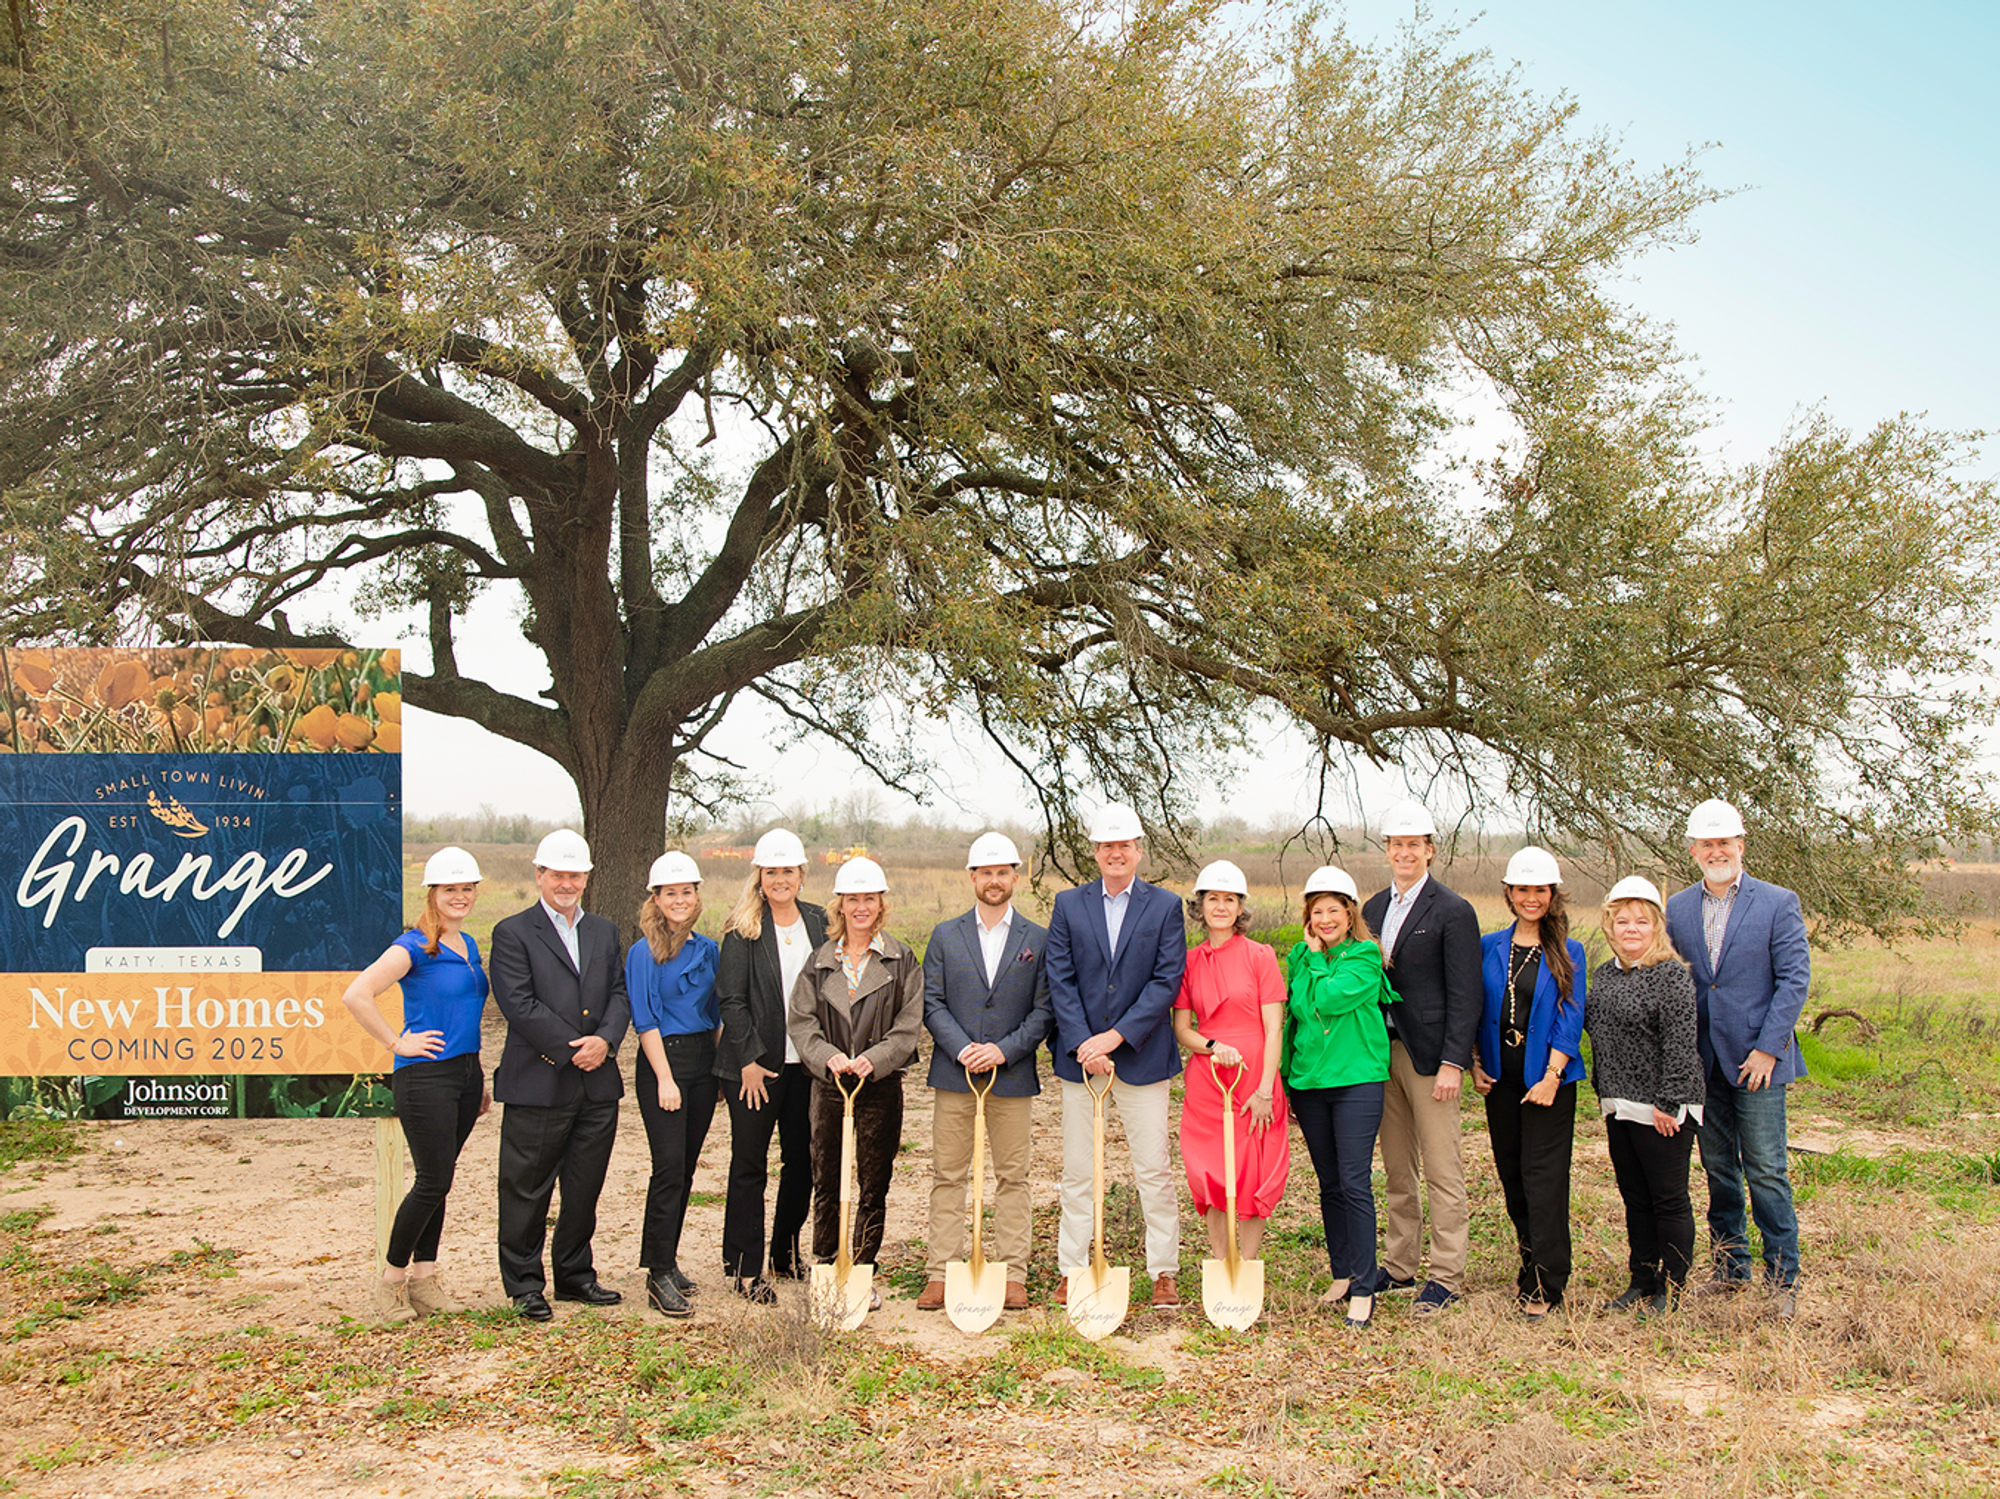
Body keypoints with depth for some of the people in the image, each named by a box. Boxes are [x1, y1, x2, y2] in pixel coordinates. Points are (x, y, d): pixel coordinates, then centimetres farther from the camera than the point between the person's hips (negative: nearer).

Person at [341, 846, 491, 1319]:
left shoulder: (469, 945, 14)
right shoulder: (415, 946, -11)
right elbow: (356, 996, -21)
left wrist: (480, 1079, 21)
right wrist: (398, 1043, -15)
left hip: (464, 1073, 7)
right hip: (425, 1076, -7)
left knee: (439, 1181, 11)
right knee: (433, 1182, -5)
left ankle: (423, 1280, 19)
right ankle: (391, 1277, 11)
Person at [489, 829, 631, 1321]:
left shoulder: (604, 932, 15)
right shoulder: (513, 933, -3)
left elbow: (619, 995, 10)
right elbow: (519, 1004, -11)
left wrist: (605, 1040, -10)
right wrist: (573, 1049, -14)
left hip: (598, 1083, 5)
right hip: (538, 1083, -5)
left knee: (585, 1187, 13)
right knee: (527, 1188, 2)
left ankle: (576, 1275, 26)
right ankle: (524, 1285, 14)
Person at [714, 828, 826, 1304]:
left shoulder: (818, 922, 8)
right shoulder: (743, 929, -5)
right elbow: (730, 999, -7)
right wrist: (750, 1058, -12)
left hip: (806, 1062, 4)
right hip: (755, 1063, -4)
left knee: (802, 1159, 11)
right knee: (749, 1163, 1)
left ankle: (787, 1252, 28)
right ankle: (744, 1268, 10)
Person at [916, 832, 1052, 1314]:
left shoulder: (1039, 940, 5)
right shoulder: (945, 936, 8)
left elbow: (1044, 1010, 0)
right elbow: (932, 1003, 2)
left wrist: (1004, 1050, -12)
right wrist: (963, 1050, -12)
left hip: (1012, 1076, 0)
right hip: (953, 1075, 1)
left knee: (1012, 1178, 4)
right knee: (947, 1177, 4)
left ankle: (1013, 1275, 11)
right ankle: (939, 1274, 9)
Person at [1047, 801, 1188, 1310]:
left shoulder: (1165, 906, 2)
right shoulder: (1069, 905, 6)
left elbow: (1167, 981, -6)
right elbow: (1060, 981, 0)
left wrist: (1116, 1036, -13)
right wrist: (1082, 1046, -12)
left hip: (1141, 1055, -1)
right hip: (1080, 1055, 2)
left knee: (1155, 1171, 2)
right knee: (1077, 1173, 8)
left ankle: (1163, 1273, 12)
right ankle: (1071, 1272, 17)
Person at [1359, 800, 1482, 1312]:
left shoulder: (1452, 912, -7)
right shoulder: (1373, 909, 13)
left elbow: (1465, 997, -10)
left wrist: (1452, 1063, -16)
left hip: (1430, 1054, -6)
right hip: (1382, 1051, 6)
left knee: (1442, 1170, -1)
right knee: (1396, 1169, 14)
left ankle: (1446, 1276, 7)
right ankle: (1399, 1265, 23)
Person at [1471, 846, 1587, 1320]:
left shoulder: (1567, 951, -1)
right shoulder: (1490, 947, 7)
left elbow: (1570, 1019, -5)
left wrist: (1551, 1077, -12)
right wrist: (1475, 1064, 2)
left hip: (1547, 1077, -4)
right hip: (1500, 1077, 4)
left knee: (1544, 1176, -5)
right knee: (1510, 1173, 9)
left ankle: (1546, 1285, 0)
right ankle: (1531, 1264, 23)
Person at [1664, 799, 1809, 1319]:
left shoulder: (1778, 904, -3)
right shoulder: (1677, 909, 8)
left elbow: (1795, 979, -7)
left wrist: (1766, 1047, -12)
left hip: (1756, 1060, -4)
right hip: (1701, 1061, 4)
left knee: (1766, 1172, -3)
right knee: (1718, 1169, 12)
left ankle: (1783, 1279, 8)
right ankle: (1730, 1267, 23)